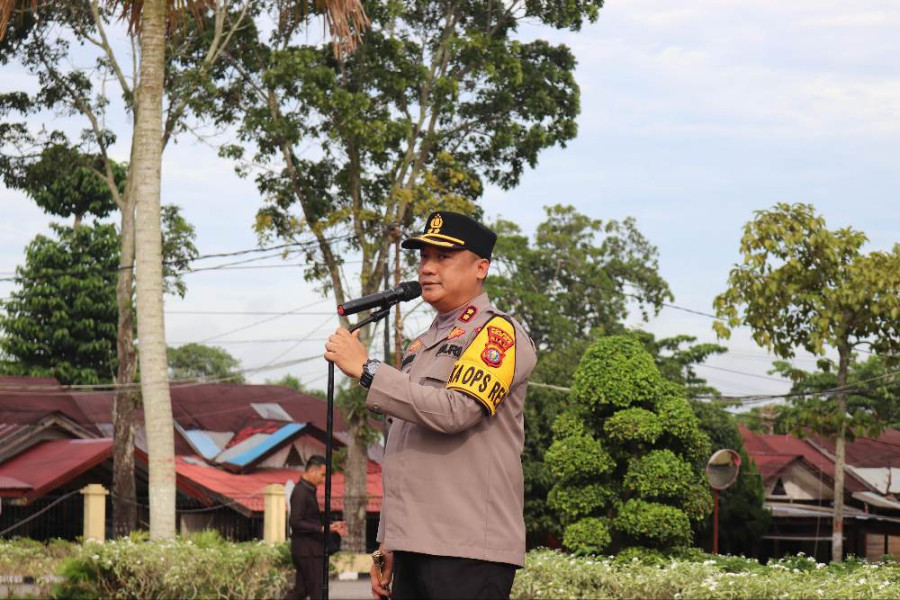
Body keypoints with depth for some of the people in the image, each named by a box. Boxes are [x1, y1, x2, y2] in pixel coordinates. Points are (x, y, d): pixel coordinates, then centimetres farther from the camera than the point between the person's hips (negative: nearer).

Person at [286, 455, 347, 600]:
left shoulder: (309, 490, 15)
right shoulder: (300, 493, -16)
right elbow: (296, 522, -23)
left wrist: (330, 525, 14)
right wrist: (322, 528, -25)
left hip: (311, 549, 10)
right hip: (307, 551, -10)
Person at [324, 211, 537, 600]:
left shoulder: (498, 333, -3)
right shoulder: (422, 345, 23)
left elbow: (454, 411, -20)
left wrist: (367, 370, -16)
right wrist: (388, 546, 22)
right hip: (416, 548, 8)